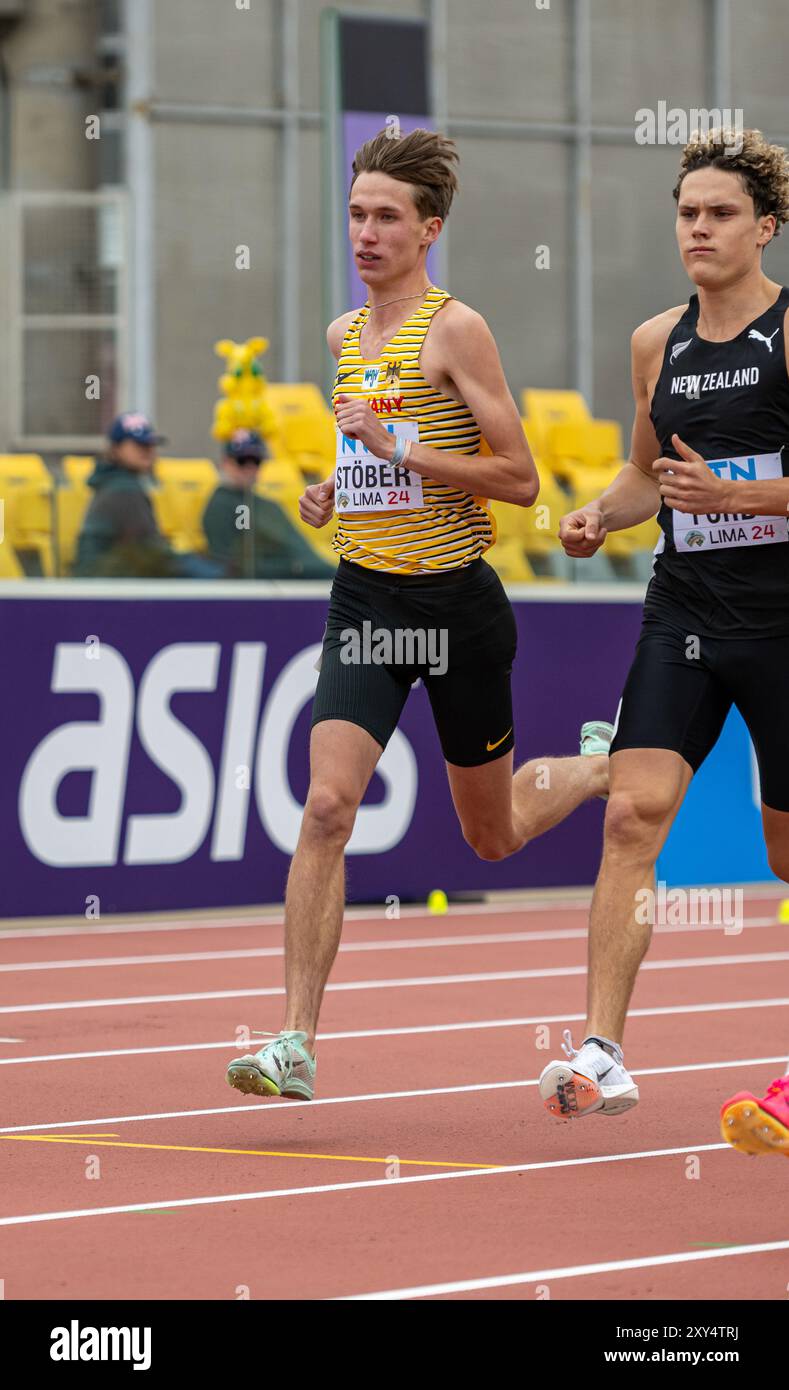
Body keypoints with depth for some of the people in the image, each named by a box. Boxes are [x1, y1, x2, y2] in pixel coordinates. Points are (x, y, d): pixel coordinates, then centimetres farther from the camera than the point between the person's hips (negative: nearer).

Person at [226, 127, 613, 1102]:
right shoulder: (344, 335, 9)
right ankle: (295, 1043, -16)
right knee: (326, 807, -15)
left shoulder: (456, 328, -11)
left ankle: (601, 764, 47)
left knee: (494, 838, 13)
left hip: (456, 599, -4)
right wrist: (335, 489, 6)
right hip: (365, 599, 4)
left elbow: (518, 477, -14)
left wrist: (399, 448, -22)